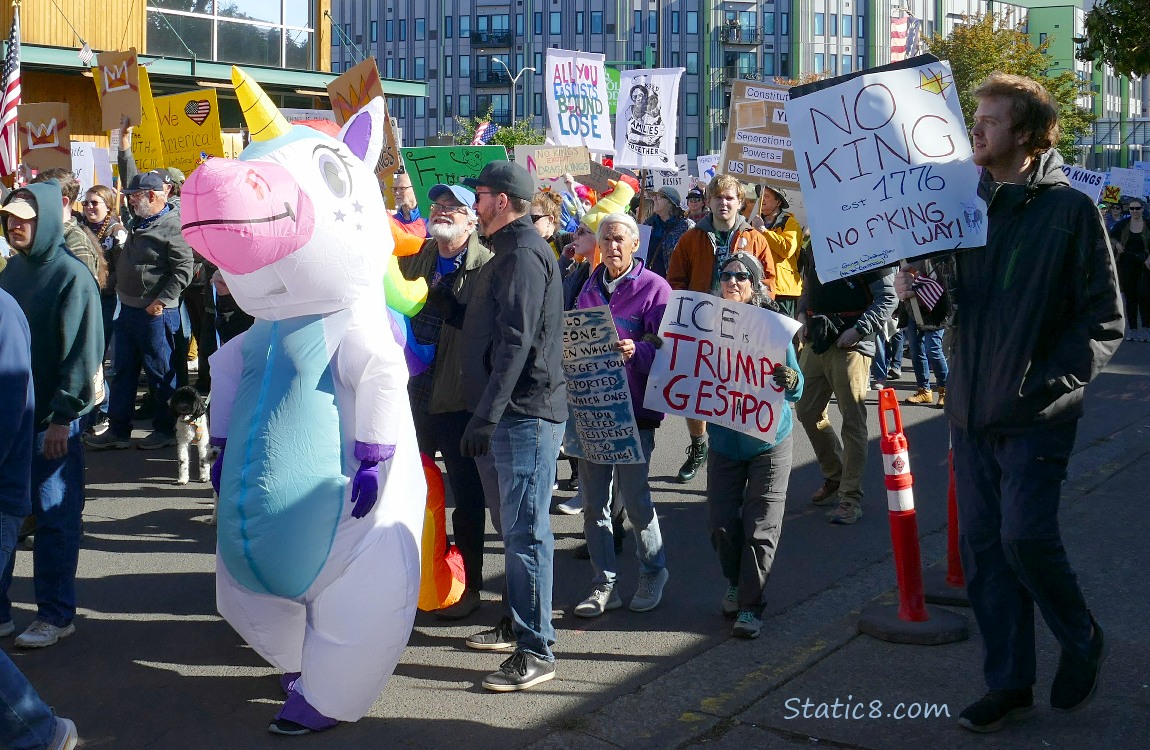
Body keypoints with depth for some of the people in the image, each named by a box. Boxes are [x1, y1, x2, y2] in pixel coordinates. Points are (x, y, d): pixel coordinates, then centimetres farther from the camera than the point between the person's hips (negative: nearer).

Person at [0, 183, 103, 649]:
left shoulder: (71, 276, -10)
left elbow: (81, 353, -14)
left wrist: (62, 416, -17)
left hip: (51, 419, -6)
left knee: (54, 518, 3)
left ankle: (56, 615, 14)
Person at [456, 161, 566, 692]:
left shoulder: (524, 254, -13)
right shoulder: (509, 252, 20)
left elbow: (516, 342, -22)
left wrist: (486, 415, -24)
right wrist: (486, 414, 22)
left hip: (525, 413, -11)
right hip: (510, 414, 11)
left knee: (526, 529, -8)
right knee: (515, 525, 17)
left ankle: (536, 651, -3)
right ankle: (518, 622, 29)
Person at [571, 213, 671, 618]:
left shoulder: (654, 287, -3)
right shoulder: (590, 287, 14)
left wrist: (635, 351, -28)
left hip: (634, 407, -5)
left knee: (634, 496, -1)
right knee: (594, 500, 6)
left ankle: (653, 572, 22)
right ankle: (604, 584, 17)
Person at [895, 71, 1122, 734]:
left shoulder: (1071, 209, -6)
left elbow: (1105, 321, -8)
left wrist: (1048, 382, -17)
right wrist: (917, 291, -4)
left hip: (1036, 417, -6)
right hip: (973, 411, 6)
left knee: (1026, 537, -11)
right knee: (983, 549, 7)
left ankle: (1083, 643, 18)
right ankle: (1010, 684, 19)